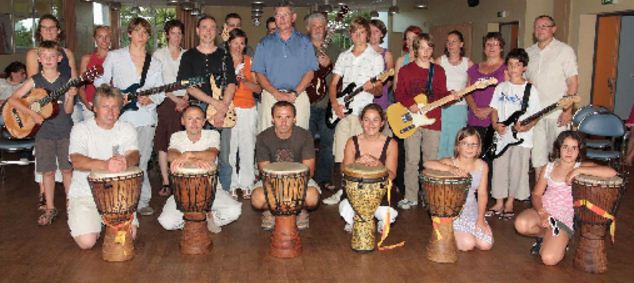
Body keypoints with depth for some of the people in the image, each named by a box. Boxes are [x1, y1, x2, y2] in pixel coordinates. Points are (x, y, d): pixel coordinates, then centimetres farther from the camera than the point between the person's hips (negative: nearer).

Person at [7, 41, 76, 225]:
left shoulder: (66, 81, -2)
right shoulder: (35, 81, -1)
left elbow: (67, 111, -6)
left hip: (65, 132, 0)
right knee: (48, 171, 5)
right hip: (43, 132, 0)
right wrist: (32, 114, -14)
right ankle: (50, 209, 17)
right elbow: (12, 100, -5)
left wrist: (71, 96, -24)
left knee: (67, 169, 5)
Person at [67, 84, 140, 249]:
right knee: (86, 241, -16)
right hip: (85, 194, -2)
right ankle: (79, 222, 19)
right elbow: (76, 161, -23)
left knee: (129, 235, -12)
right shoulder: (81, 129, -6)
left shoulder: (127, 129, 3)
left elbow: (134, 155, -14)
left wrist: (125, 162, -40)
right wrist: (105, 165, -43)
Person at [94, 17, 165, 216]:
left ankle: (142, 201, 15)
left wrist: (150, 99, -10)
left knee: (141, 162, 4)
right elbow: (100, 81, 7)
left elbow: (160, 93, 11)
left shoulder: (154, 64, 12)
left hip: (146, 117, 2)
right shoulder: (114, 57, 4)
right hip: (121, 117, -2)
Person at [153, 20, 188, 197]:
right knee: (163, 143, -1)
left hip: (184, 102, 1)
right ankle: (165, 182, 4)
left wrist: (185, 99, -6)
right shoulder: (159, 55, 4)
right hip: (165, 102, -1)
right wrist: (175, 99, -10)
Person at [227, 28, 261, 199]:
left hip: (248, 109, 1)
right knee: (230, 148, -6)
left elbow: (258, 88, 7)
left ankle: (246, 185, 8)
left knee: (247, 148, -1)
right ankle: (231, 185, 3)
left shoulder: (250, 61, 11)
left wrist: (244, 80, -9)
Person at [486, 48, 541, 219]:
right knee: (499, 169, 6)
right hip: (501, 137, 3)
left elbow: (536, 115, -3)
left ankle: (509, 203, 20)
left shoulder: (531, 90, -2)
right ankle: (499, 203, 19)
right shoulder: (501, 87, 8)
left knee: (517, 171, 3)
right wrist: (495, 125, -8)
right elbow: (494, 110, 9)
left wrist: (526, 127, -20)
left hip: (521, 138, -3)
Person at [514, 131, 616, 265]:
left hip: (564, 220, -3)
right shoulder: (549, 167, 5)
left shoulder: (583, 167, -5)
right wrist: (541, 211, -15)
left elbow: (612, 173, -24)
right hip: (543, 212, 3)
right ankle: (546, 236, 4)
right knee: (521, 224, -31)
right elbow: (536, 194, 6)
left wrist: (579, 170, -26)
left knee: (549, 259, -23)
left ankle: (559, 242, 14)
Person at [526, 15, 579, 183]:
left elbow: (573, 82, -5)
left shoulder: (564, 50, -1)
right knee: (538, 154, 9)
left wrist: (568, 110, -14)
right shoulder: (528, 53, 12)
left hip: (557, 113, -4)